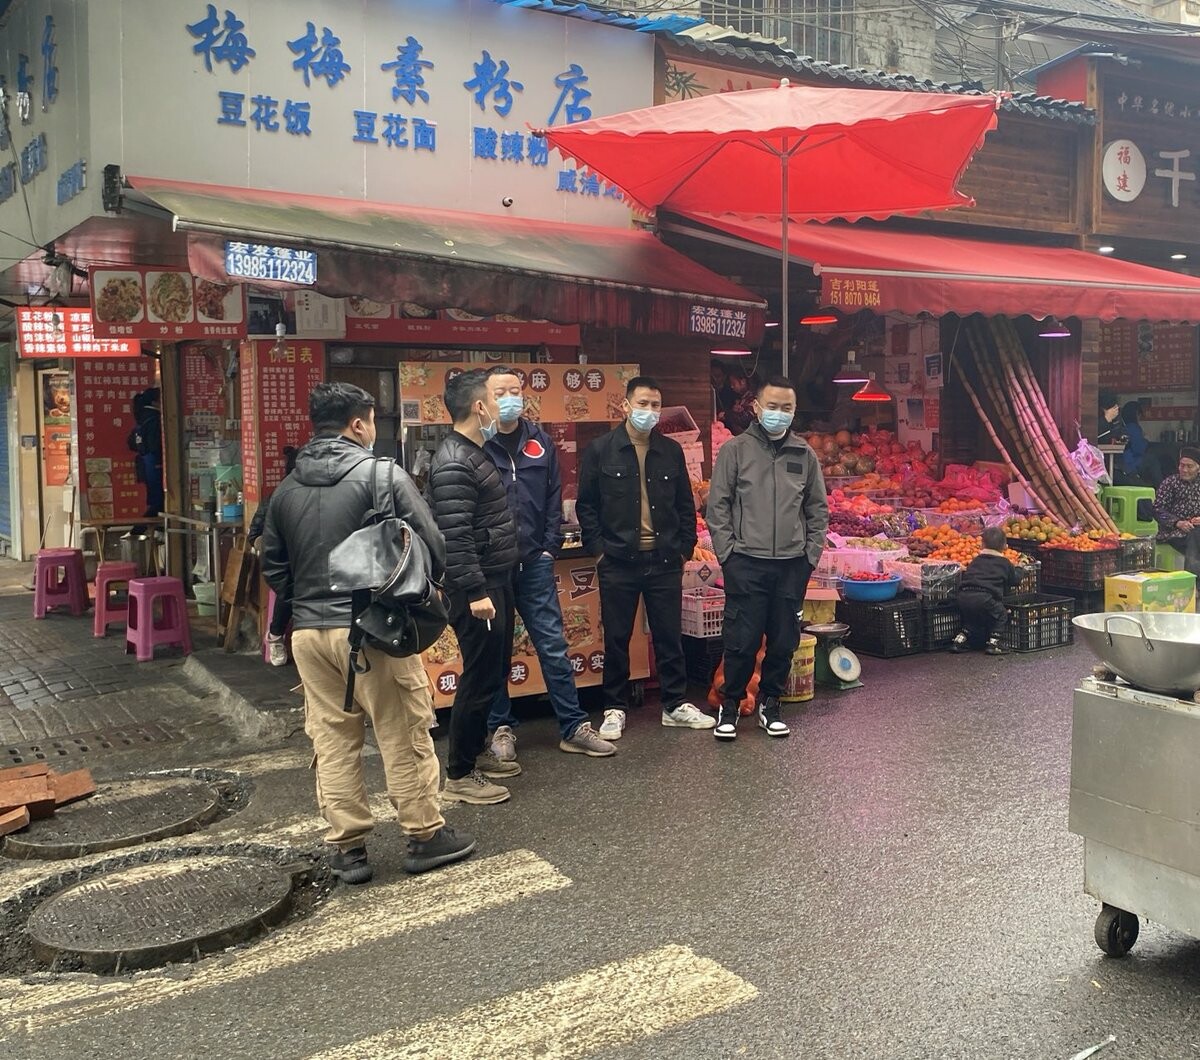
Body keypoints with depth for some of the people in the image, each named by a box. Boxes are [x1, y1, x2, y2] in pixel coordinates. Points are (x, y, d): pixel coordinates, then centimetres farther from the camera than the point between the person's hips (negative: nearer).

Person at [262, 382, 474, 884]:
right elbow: (431, 544, -9)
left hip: (309, 631, 6)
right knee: (404, 735, 6)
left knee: (331, 740, 11)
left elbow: (272, 566, 14)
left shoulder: (287, 488, 9)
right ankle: (425, 836, 17)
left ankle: (346, 848, 18)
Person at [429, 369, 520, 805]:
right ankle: (459, 777, 6)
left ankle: (477, 753, 31)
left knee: (494, 672, 18)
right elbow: (455, 536, -25)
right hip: (477, 587, -10)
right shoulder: (453, 463, -19)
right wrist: (475, 592, -26)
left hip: (495, 581, 10)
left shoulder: (475, 454, 14)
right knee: (479, 677, -4)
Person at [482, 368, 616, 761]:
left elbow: (554, 498, 11)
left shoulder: (539, 442, 8)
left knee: (553, 646, 5)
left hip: (534, 564, 3)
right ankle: (501, 728, 22)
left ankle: (574, 727, 13)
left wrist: (549, 548, 2)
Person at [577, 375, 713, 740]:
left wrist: (685, 548, 6)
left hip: (664, 561, 2)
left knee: (670, 637, 9)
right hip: (618, 562, -2)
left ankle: (676, 705, 22)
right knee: (616, 640, 6)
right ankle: (615, 709, 18)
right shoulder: (600, 450, -1)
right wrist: (598, 547, -6)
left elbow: (685, 504, 12)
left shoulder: (671, 451, 7)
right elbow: (585, 504, 1)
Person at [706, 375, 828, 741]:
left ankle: (769, 704, 25)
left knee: (784, 642, 9)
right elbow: (717, 506, -1)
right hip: (746, 563, -3)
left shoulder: (805, 455, 8)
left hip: (793, 565, 3)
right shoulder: (735, 450, -1)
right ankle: (730, 706, 16)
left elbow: (818, 509, 13)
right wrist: (727, 552, -6)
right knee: (742, 641, -1)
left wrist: (811, 553, 6)